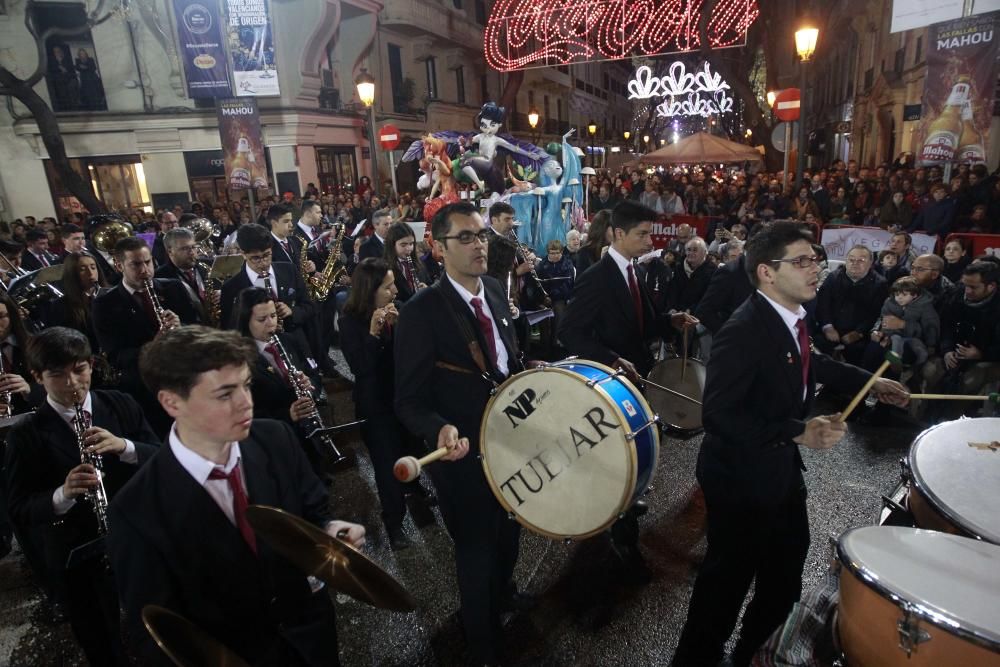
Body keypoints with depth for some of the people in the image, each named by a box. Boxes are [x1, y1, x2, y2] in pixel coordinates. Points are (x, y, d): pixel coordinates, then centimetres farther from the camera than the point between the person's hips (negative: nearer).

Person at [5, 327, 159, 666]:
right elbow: (20, 511, -8)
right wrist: (62, 495, -29)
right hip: (80, 562, -1)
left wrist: (125, 447, -25)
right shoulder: (25, 436, -9)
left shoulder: (121, 405, -5)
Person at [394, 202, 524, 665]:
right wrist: (442, 431, -39)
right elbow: (409, 402, -22)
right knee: (475, 551, 16)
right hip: (463, 455, -6)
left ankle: (503, 589, 64)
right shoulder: (421, 312, -23)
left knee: (509, 531, 30)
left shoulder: (495, 291, -3)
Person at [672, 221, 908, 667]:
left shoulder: (791, 316, -1)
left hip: (782, 467, 10)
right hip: (741, 477, -9)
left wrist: (870, 382, 20)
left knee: (787, 569, 26)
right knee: (729, 576, 9)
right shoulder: (743, 330, -29)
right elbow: (718, 413, -32)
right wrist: (798, 431, -31)